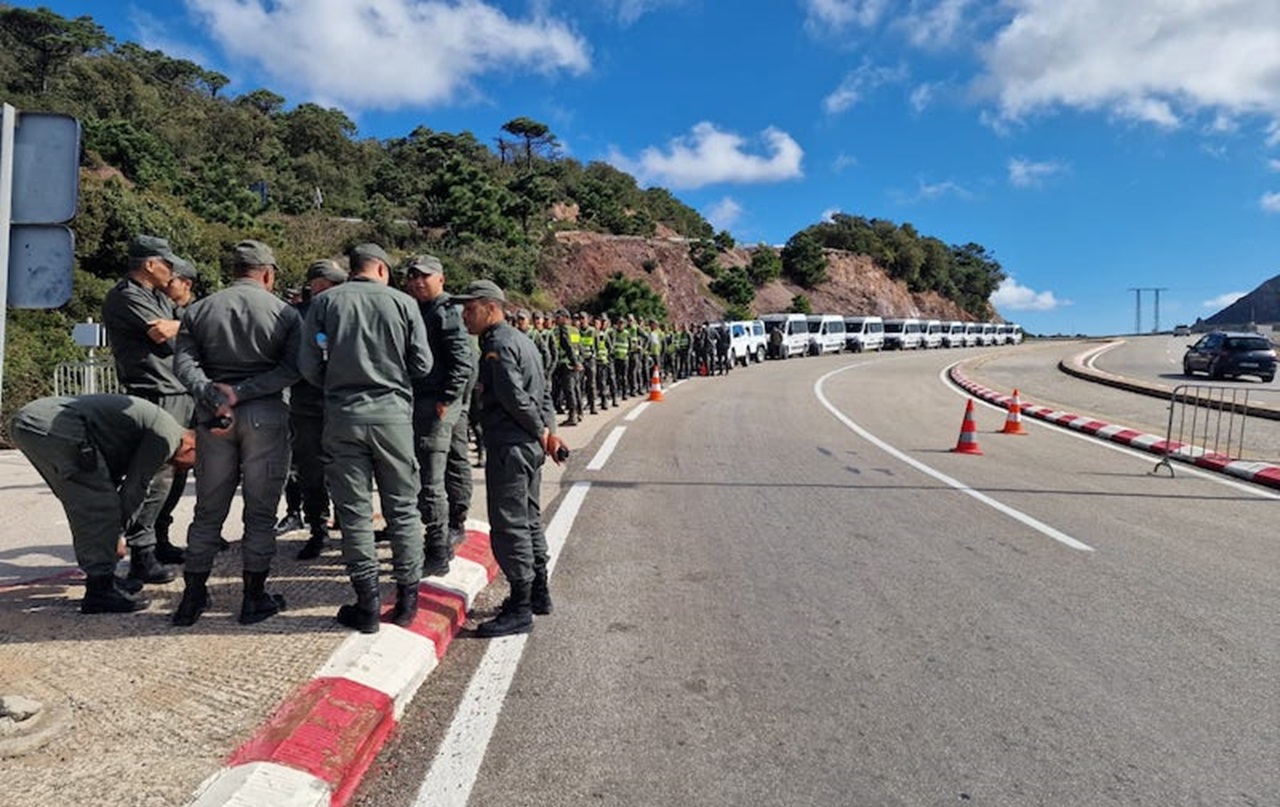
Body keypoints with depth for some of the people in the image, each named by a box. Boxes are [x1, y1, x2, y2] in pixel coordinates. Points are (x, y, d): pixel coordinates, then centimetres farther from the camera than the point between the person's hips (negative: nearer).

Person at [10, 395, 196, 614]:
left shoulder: (151, 418, 25)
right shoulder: (167, 434, -4)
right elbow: (136, 485, -2)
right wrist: (119, 531, 12)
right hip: (54, 429, -11)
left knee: (87, 506, 19)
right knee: (101, 507, -4)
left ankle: (101, 578, 28)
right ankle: (99, 591, 4)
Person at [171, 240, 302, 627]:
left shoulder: (200, 309, 10)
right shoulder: (284, 312, 1)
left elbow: (183, 361, -3)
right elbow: (292, 368, -12)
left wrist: (211, 396, -14)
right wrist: (242, 392, -14)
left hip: (212, 416, 3)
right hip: (265, 415, -3)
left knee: (208, 510, 13)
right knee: (260, 510, 5)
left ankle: (192, 597, 19)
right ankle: (254, 599, 12)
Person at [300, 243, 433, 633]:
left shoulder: (324, 302, 2)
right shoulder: (403, 303, 0)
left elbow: (309, 367, -3)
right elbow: (422, 365, 0)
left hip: (343, 414, 1)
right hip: (392, 413, 0)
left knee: (354, 511, 7)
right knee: (403, 507, 10)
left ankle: (368, 604, 12)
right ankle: (407, 598, 16)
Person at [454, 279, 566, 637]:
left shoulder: (498, 345, -14)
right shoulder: (521, 340, 18)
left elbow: (514, 397, -21)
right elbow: (544, 394, 17)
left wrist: (541, 432, -9)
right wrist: (548, 431, 8)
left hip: (509, 447, -10)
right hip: (530, 446, 11)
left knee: (508, 526, -5)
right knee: (528, 519, 18)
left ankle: (520, 609, 1)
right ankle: (538, 593, 29)